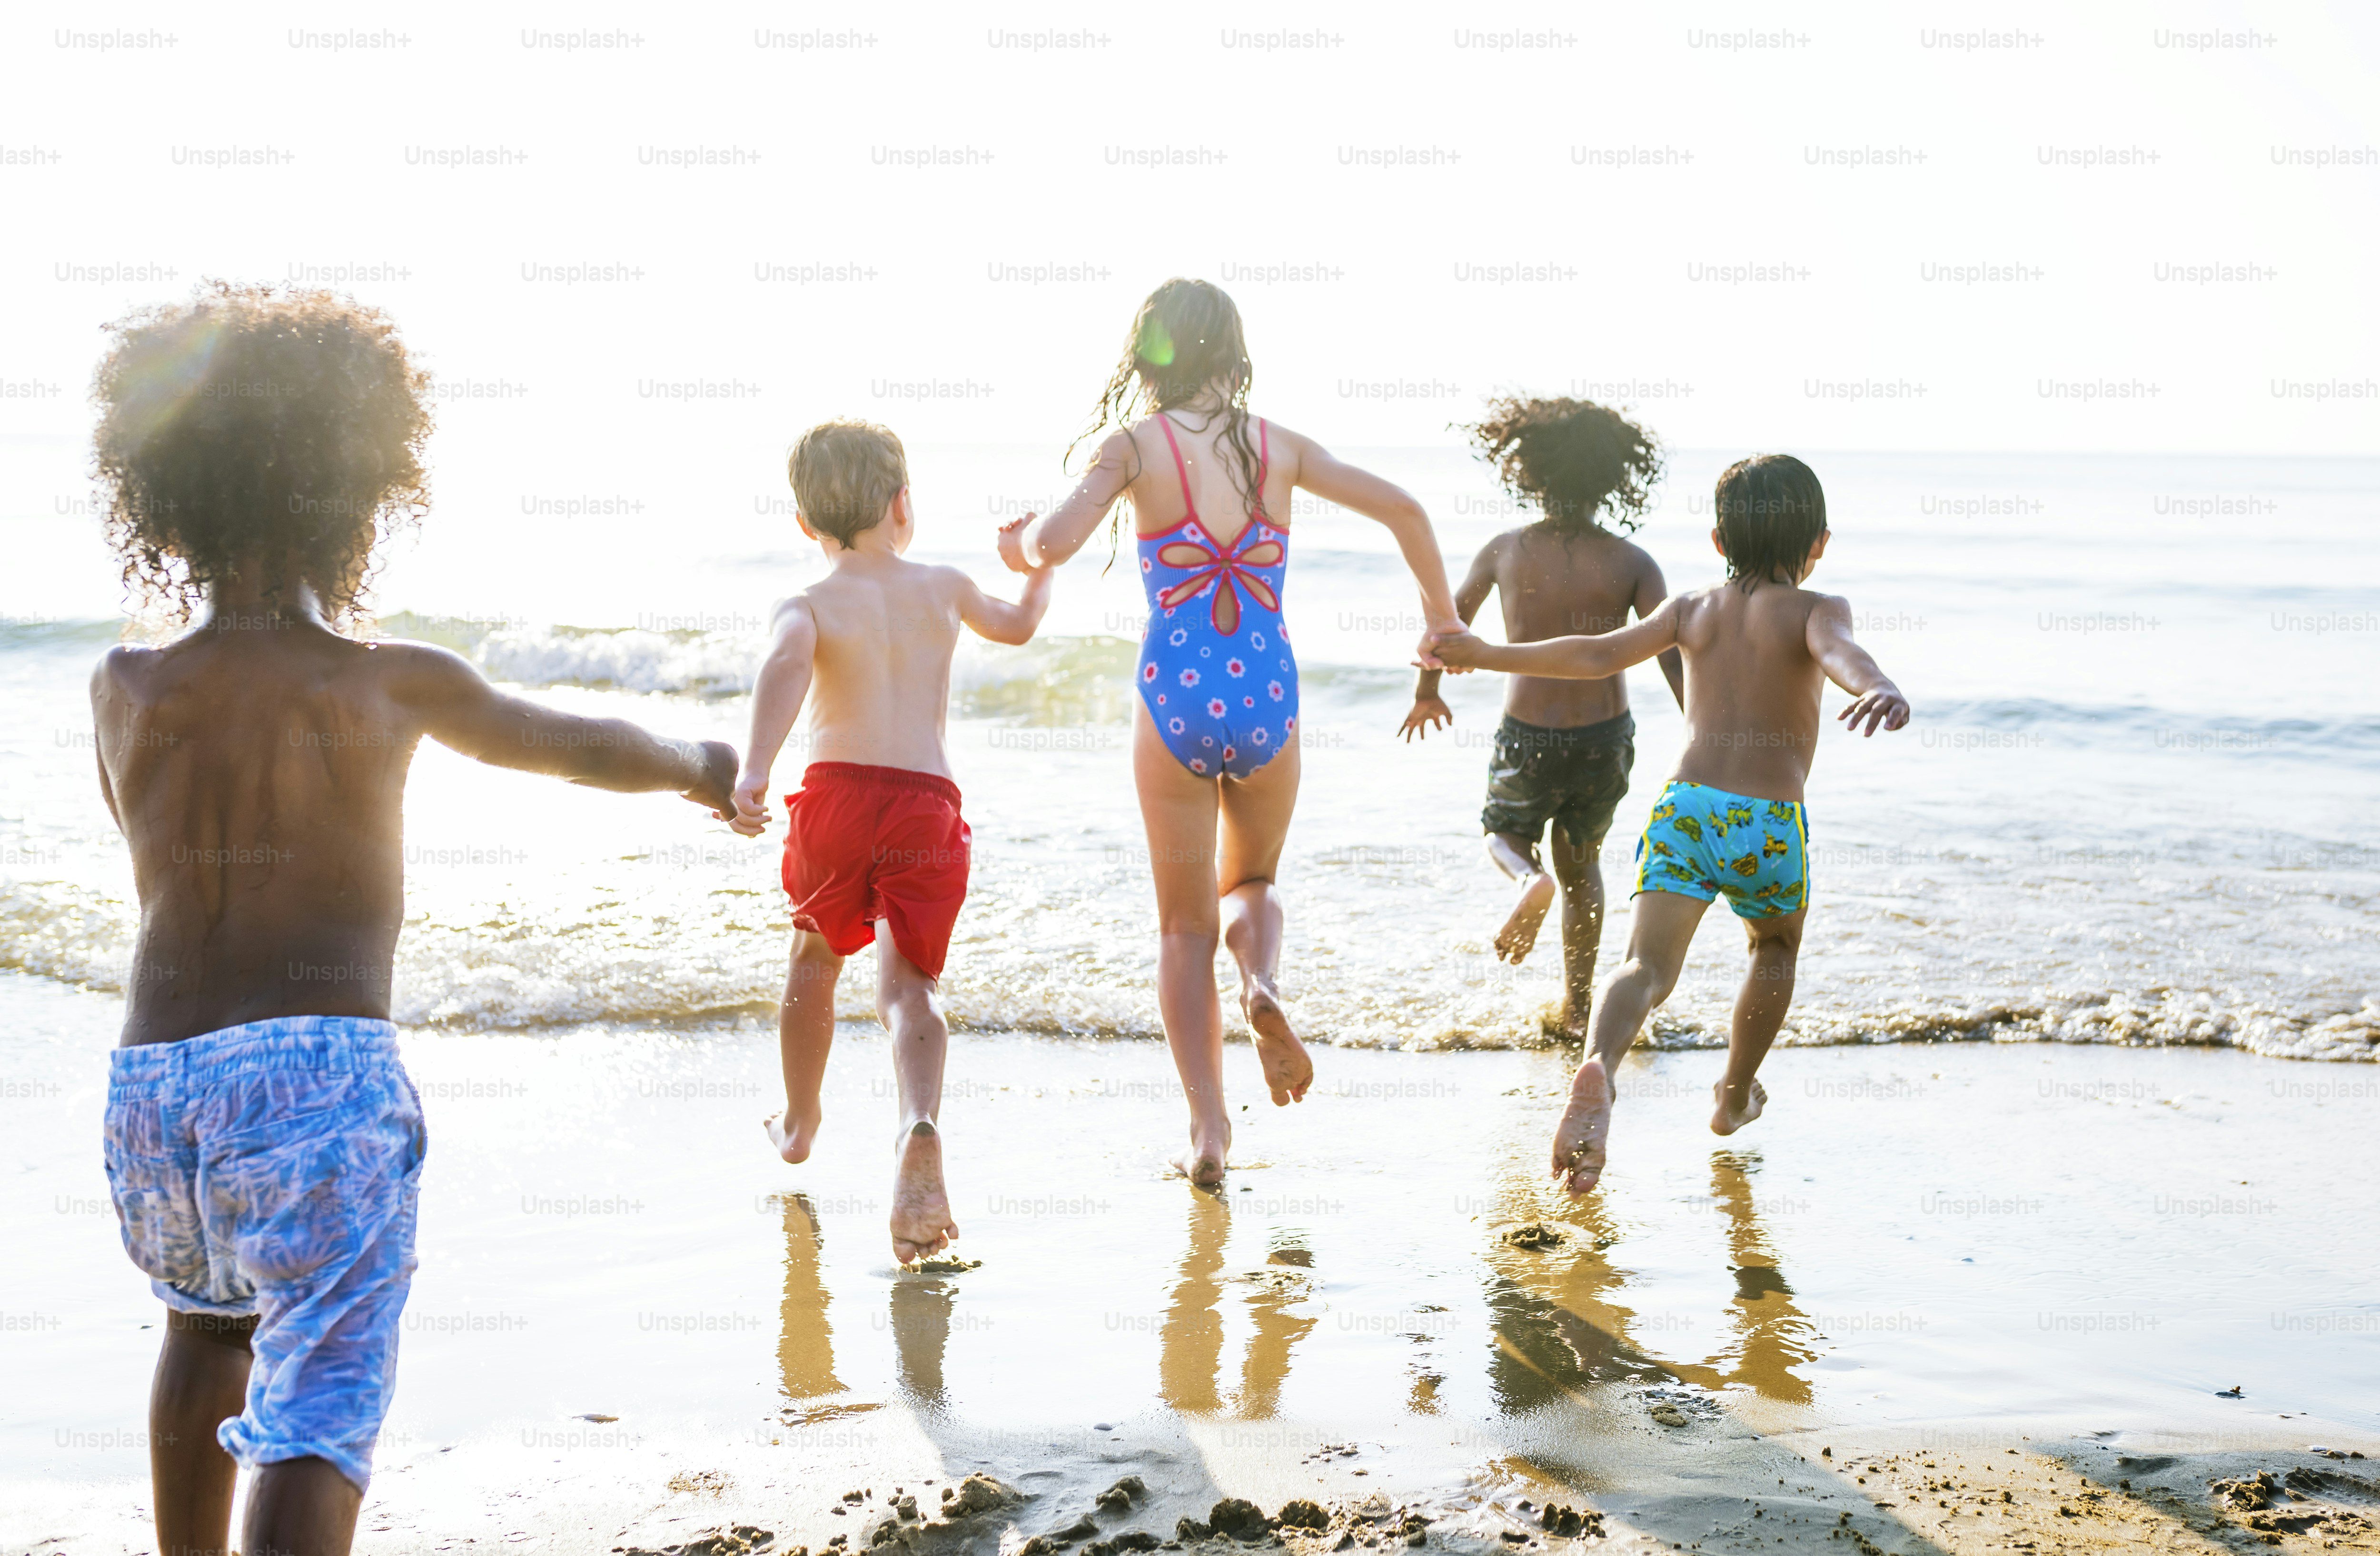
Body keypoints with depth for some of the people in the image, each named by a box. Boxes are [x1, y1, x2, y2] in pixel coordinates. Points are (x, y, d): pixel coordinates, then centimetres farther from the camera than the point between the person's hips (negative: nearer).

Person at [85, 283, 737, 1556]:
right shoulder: (392, 685, 0)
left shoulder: (125, 689, 7)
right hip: (317, 1070, -5)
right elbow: (583, 747, 17)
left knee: (207, 1320, 31)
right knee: (320, 1398, -7)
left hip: (152, 1078, 5)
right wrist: (698, 766, 37)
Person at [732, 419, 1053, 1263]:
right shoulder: (944, 587, 16)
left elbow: (786, 666, -19)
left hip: (837, 791, -1)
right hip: (929, 803, 1)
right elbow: (1019, 625, 37)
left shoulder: (806, 606, 4)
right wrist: (1039, 566, 58)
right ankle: (920, 1129, -32)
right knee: (908, 984, -2)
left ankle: (799, 1122, 43)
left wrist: (753, 772, -32)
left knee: (816, 955, 24)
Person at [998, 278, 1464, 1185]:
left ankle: (1208, 1130, 3)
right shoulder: (1278, 446, 8)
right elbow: (1401, 509, 8)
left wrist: (1018, 548, 8)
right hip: (1267, 696, 2)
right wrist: (1441, 617, 21)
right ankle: (1263, 986, -8)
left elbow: (1054, 544, -15)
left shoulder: (1135, 444, -2)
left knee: (1185, 925, 12)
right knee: (1252, 882, 26)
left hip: (1176, 700, -2)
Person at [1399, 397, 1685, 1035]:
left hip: (1528, 739, -1)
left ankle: (1530, 879, -11)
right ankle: (1577, 1007, 25)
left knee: (1504, 834, 26)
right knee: (1582, 864, 23)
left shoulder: (1506, 552, -6)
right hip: (1606, 737, 1)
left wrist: (1427, 693, 26)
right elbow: (1675, 659, -15)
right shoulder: (1632, 564, -9)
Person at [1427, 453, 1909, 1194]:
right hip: (1770, 822, -1)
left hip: (1684, 806, 2)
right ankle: (1735, 1096, 39)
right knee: (1776, 947, 28)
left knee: (1648, 966, -12)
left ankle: (1599, 1067, -43)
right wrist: (1877, 688, -43)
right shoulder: (1816, 610, 3)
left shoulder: (1693, 609, 13)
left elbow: (1599, 654, 6)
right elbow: (1839, 651, -21)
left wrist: (1486, 655, 14)